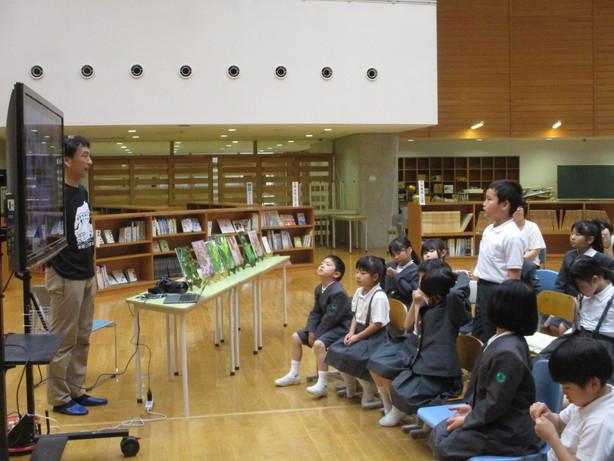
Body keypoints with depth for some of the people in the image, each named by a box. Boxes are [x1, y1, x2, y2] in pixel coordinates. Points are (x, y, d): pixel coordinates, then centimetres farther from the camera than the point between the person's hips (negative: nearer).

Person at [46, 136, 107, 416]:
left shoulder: (82, 192, 10)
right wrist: (56, 269, -17)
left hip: (86, 276, 9)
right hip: (65, 278, -9)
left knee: (82, 339, 15)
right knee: (63, 341, 1)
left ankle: (76, 391, 26)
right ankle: (59, 399, 12)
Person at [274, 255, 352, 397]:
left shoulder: (338, 292, -26)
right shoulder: (319, 289, 4)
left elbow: (330, 318, -26)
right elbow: (316, 312, 6)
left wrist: (316, 335, -18)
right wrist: (311, 331, -8)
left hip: (340, 327, -10)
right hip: (326, 325, 10)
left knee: (319, 344, -34)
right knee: (296, 337, 11)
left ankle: (322, 384, -27)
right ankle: (293, 375, 22)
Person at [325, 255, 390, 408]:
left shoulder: (379, 297, -23)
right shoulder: (359, 292, 4)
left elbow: (377, 324, -22)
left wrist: (357, 337, -18)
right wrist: (351, 332, -5)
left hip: (375, 336, -9)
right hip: (360, 331, 9)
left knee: (354, 357, -25)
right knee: (336, 351, 0)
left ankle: (369, 390, -1)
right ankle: (350, 389, 18)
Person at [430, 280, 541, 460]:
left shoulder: (507, 352, -29)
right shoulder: (502, 341, 3)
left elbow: (496, 403, -24)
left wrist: (468, 419, -12)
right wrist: (471, 406, 5)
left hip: (508, 431, -9)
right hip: (494, 417, 9)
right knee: (438, 433, 6)